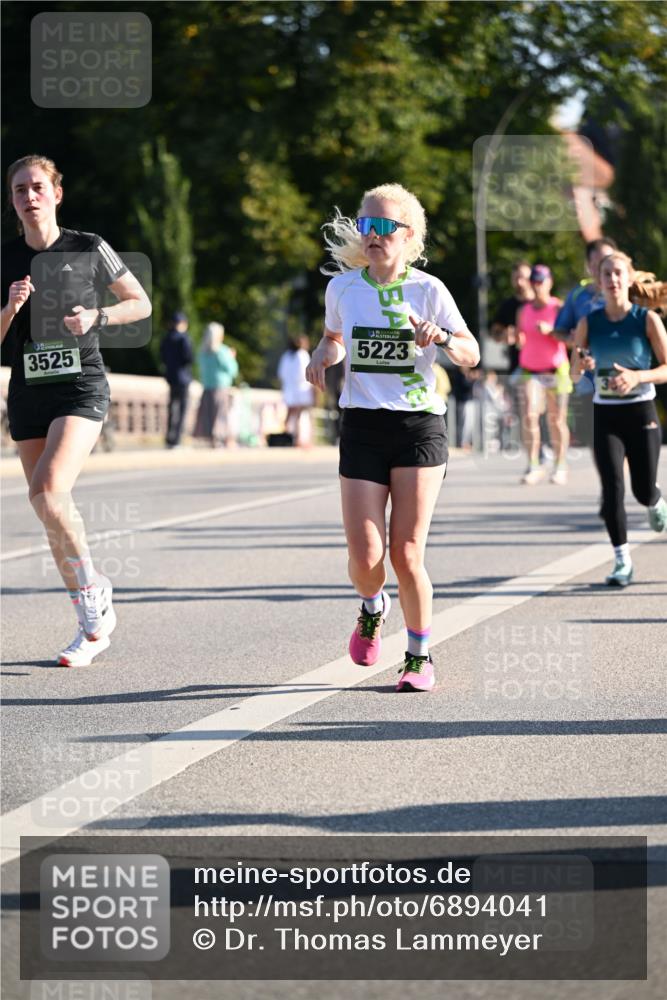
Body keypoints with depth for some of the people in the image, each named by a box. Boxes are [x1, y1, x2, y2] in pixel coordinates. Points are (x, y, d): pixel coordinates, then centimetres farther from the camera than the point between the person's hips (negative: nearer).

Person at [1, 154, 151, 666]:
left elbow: (141, 303, 8)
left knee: (47, 491, -24)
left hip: (82, 388, -4)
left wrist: (96, 317, -9)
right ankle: (95, 624, 15)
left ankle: (93, 587, -3)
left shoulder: (89, 249, -2)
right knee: (54, 511, 4)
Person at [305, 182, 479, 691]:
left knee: (406, 555, -5)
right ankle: (372, 608, 28)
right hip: (362, 427, 2)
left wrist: (442, 337, -18)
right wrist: (323, 356, 1)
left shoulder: (428, 290, -2)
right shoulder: (342, 287, 5)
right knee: (365, 558, -8)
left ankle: (420, 655, 14)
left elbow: (471, 353, 3)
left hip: (419, 425, -2)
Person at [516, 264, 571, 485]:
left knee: (557, 420, 2)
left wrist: (550, 330, -22)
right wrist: (518, 340, -4)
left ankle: (560, 467, 12)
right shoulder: (524, 311, 11)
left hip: (556, 370, -2)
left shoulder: (558, 308, -1)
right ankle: (533, 467, -11)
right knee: (529, 416, -13)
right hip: (530, 371, 2)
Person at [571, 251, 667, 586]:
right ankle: (622, 561, -3)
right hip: (605, 414, 1)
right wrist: (580, 365, -19)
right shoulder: (589, 323, 0)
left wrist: (637, 376, -22)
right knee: (612, 489, -11)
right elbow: (574, 374, 4)